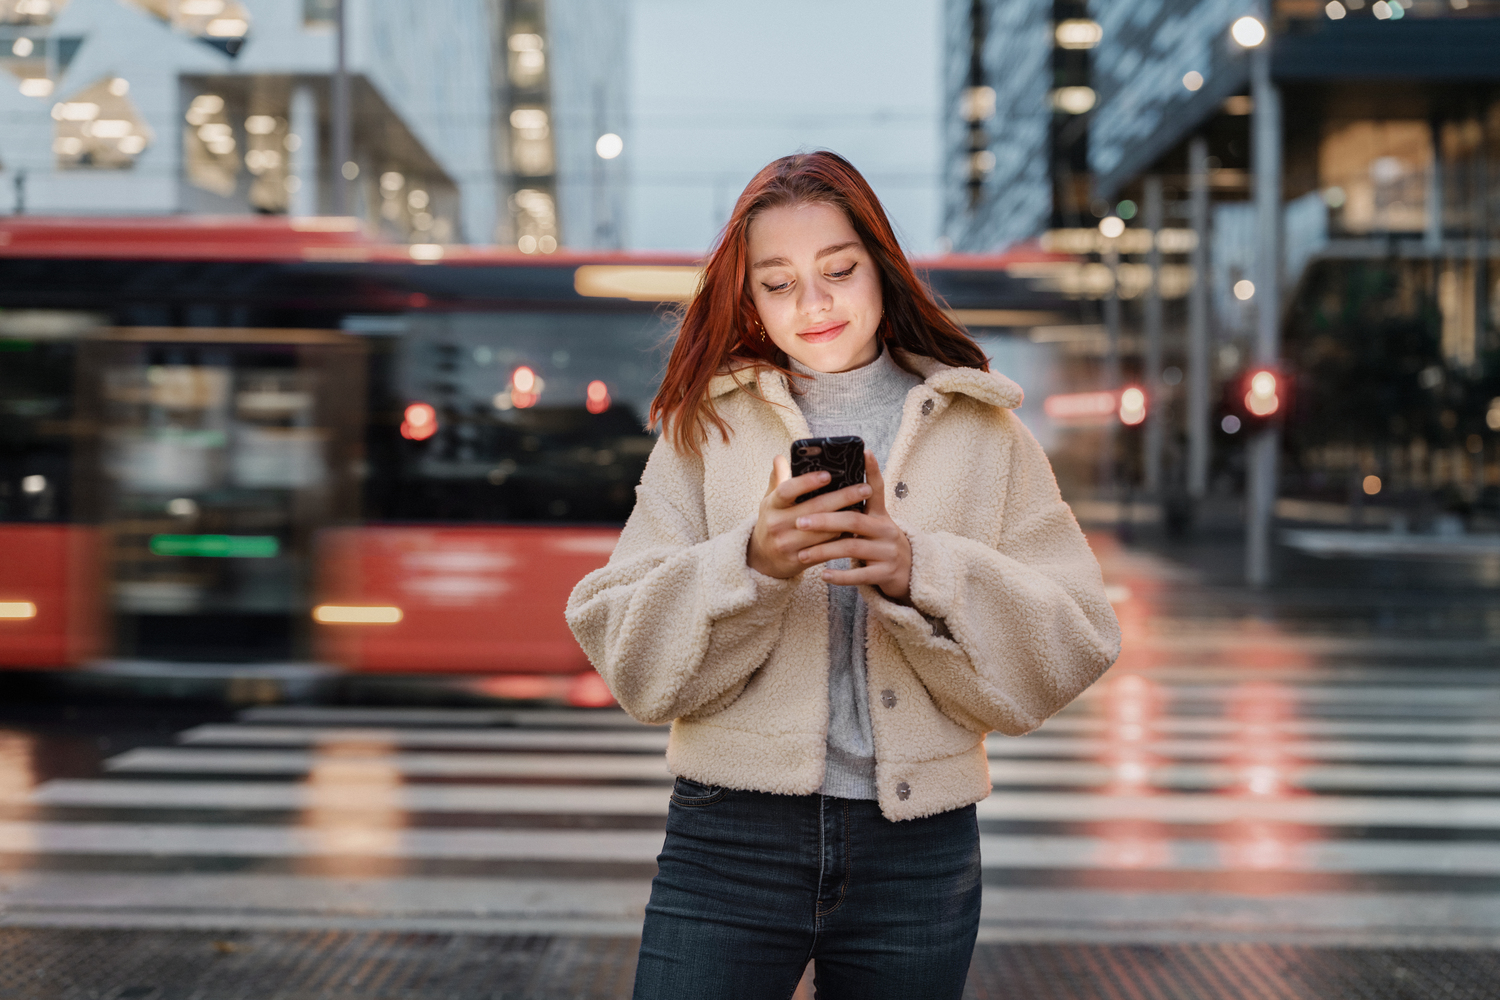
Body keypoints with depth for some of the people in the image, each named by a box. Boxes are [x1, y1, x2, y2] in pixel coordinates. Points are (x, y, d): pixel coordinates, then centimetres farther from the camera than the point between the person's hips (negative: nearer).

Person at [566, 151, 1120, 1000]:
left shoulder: (983, 431, 7)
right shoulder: (707, 427, 6)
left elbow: (1069, 651, -2)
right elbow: (629, 655, -2)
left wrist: (919, 575, -16)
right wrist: (749, 565, -18)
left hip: (918, 854, 1)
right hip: (730, 841, 0)